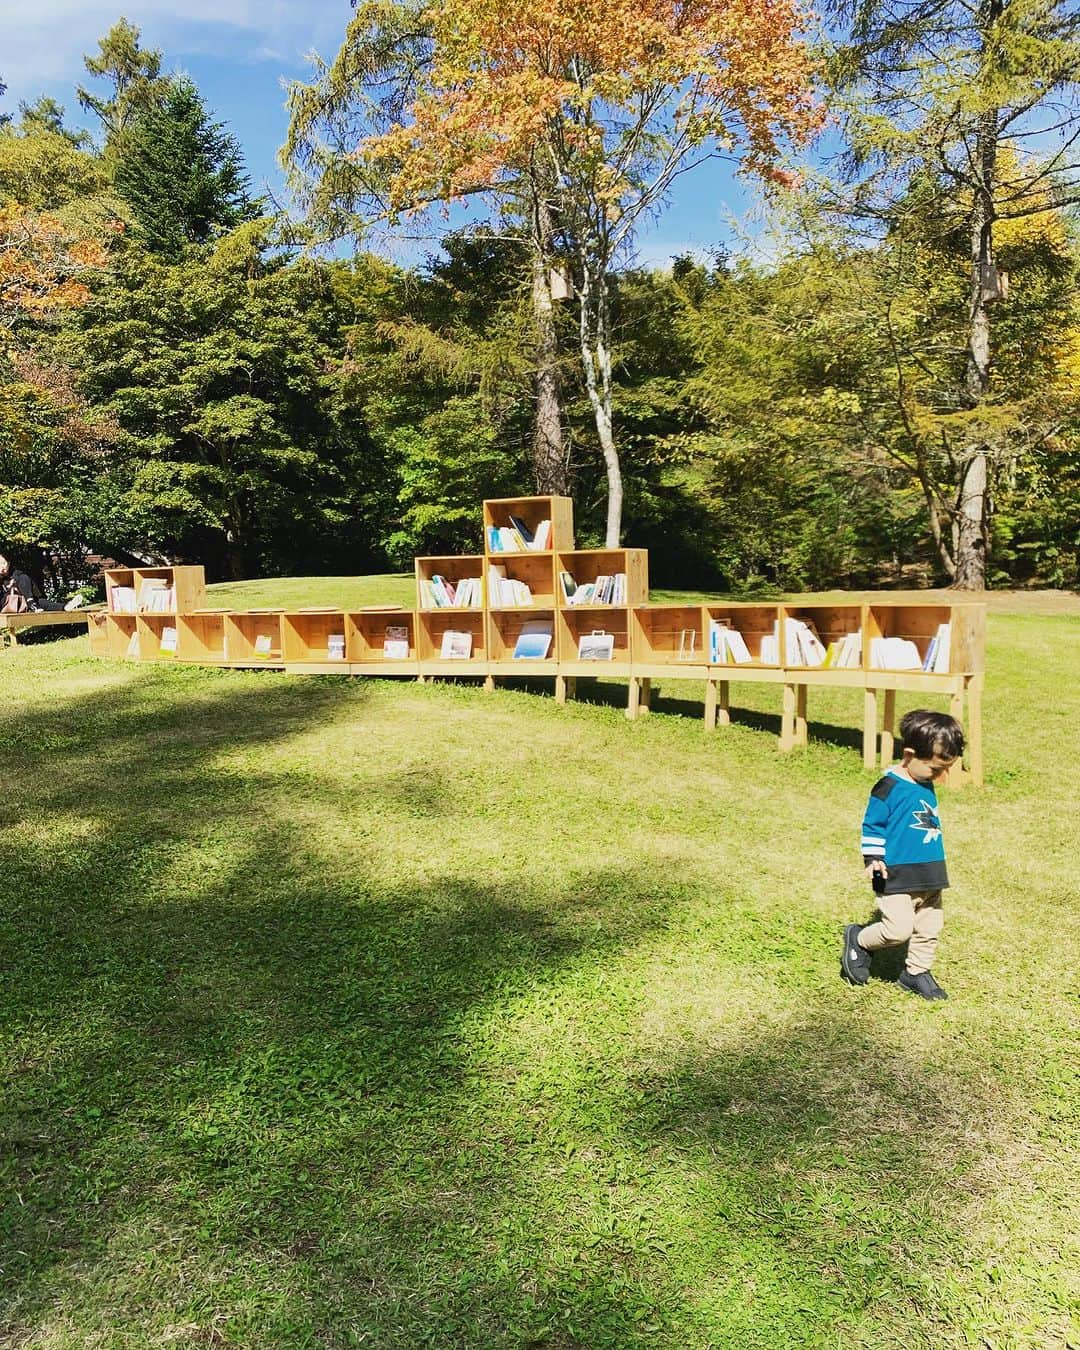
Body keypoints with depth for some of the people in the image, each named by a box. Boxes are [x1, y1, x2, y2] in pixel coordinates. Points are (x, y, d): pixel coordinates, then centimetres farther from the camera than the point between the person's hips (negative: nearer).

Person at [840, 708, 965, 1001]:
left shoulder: (927, 786, 10)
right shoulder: (889, 788, -15)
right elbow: (872, 825, -11)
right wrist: (873, 858, -19)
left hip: (929, 876, 8)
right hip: (896, 876, -8)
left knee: (930, 928, 13)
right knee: (899, 929, -13)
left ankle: (916, 972, 31)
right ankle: (858, 939, 13)